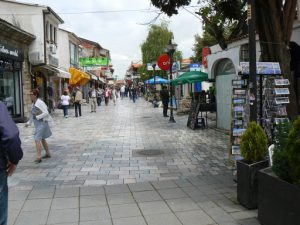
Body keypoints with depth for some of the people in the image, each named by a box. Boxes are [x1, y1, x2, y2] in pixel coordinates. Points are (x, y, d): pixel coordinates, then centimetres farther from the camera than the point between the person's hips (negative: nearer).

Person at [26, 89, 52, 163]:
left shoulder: (40, 103, -17)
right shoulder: (33, 104, 11)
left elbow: (46, 113, -22)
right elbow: (32, 115, 19)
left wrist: (37, 117, -20)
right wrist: (28, 123, 12)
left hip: (42, 123, -10)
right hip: (37, 124, 10)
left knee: (37, 139, -15)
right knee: (42, 139, 18)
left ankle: (39, 157, -14)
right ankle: (48, 153, 31)